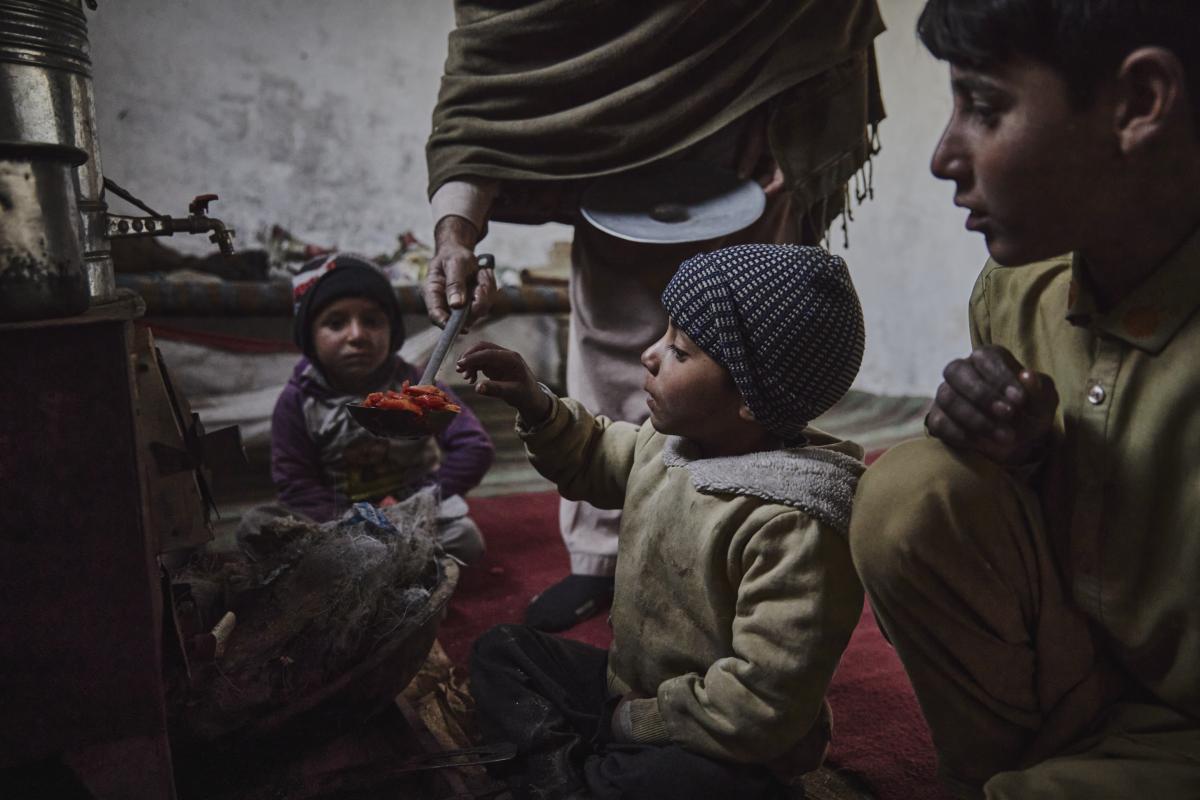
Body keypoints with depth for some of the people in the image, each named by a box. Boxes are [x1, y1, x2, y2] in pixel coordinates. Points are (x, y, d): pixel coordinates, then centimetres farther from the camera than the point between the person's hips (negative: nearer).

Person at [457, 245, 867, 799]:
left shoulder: (795, 525, -32)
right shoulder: (673, 438, -6)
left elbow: (761, 705, -30)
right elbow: (596, 461, 16)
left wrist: (633, 721, -18)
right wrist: (535, 405, -1)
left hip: (719, 750, -8)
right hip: (628, 685, 8)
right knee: (500, 649, 10)